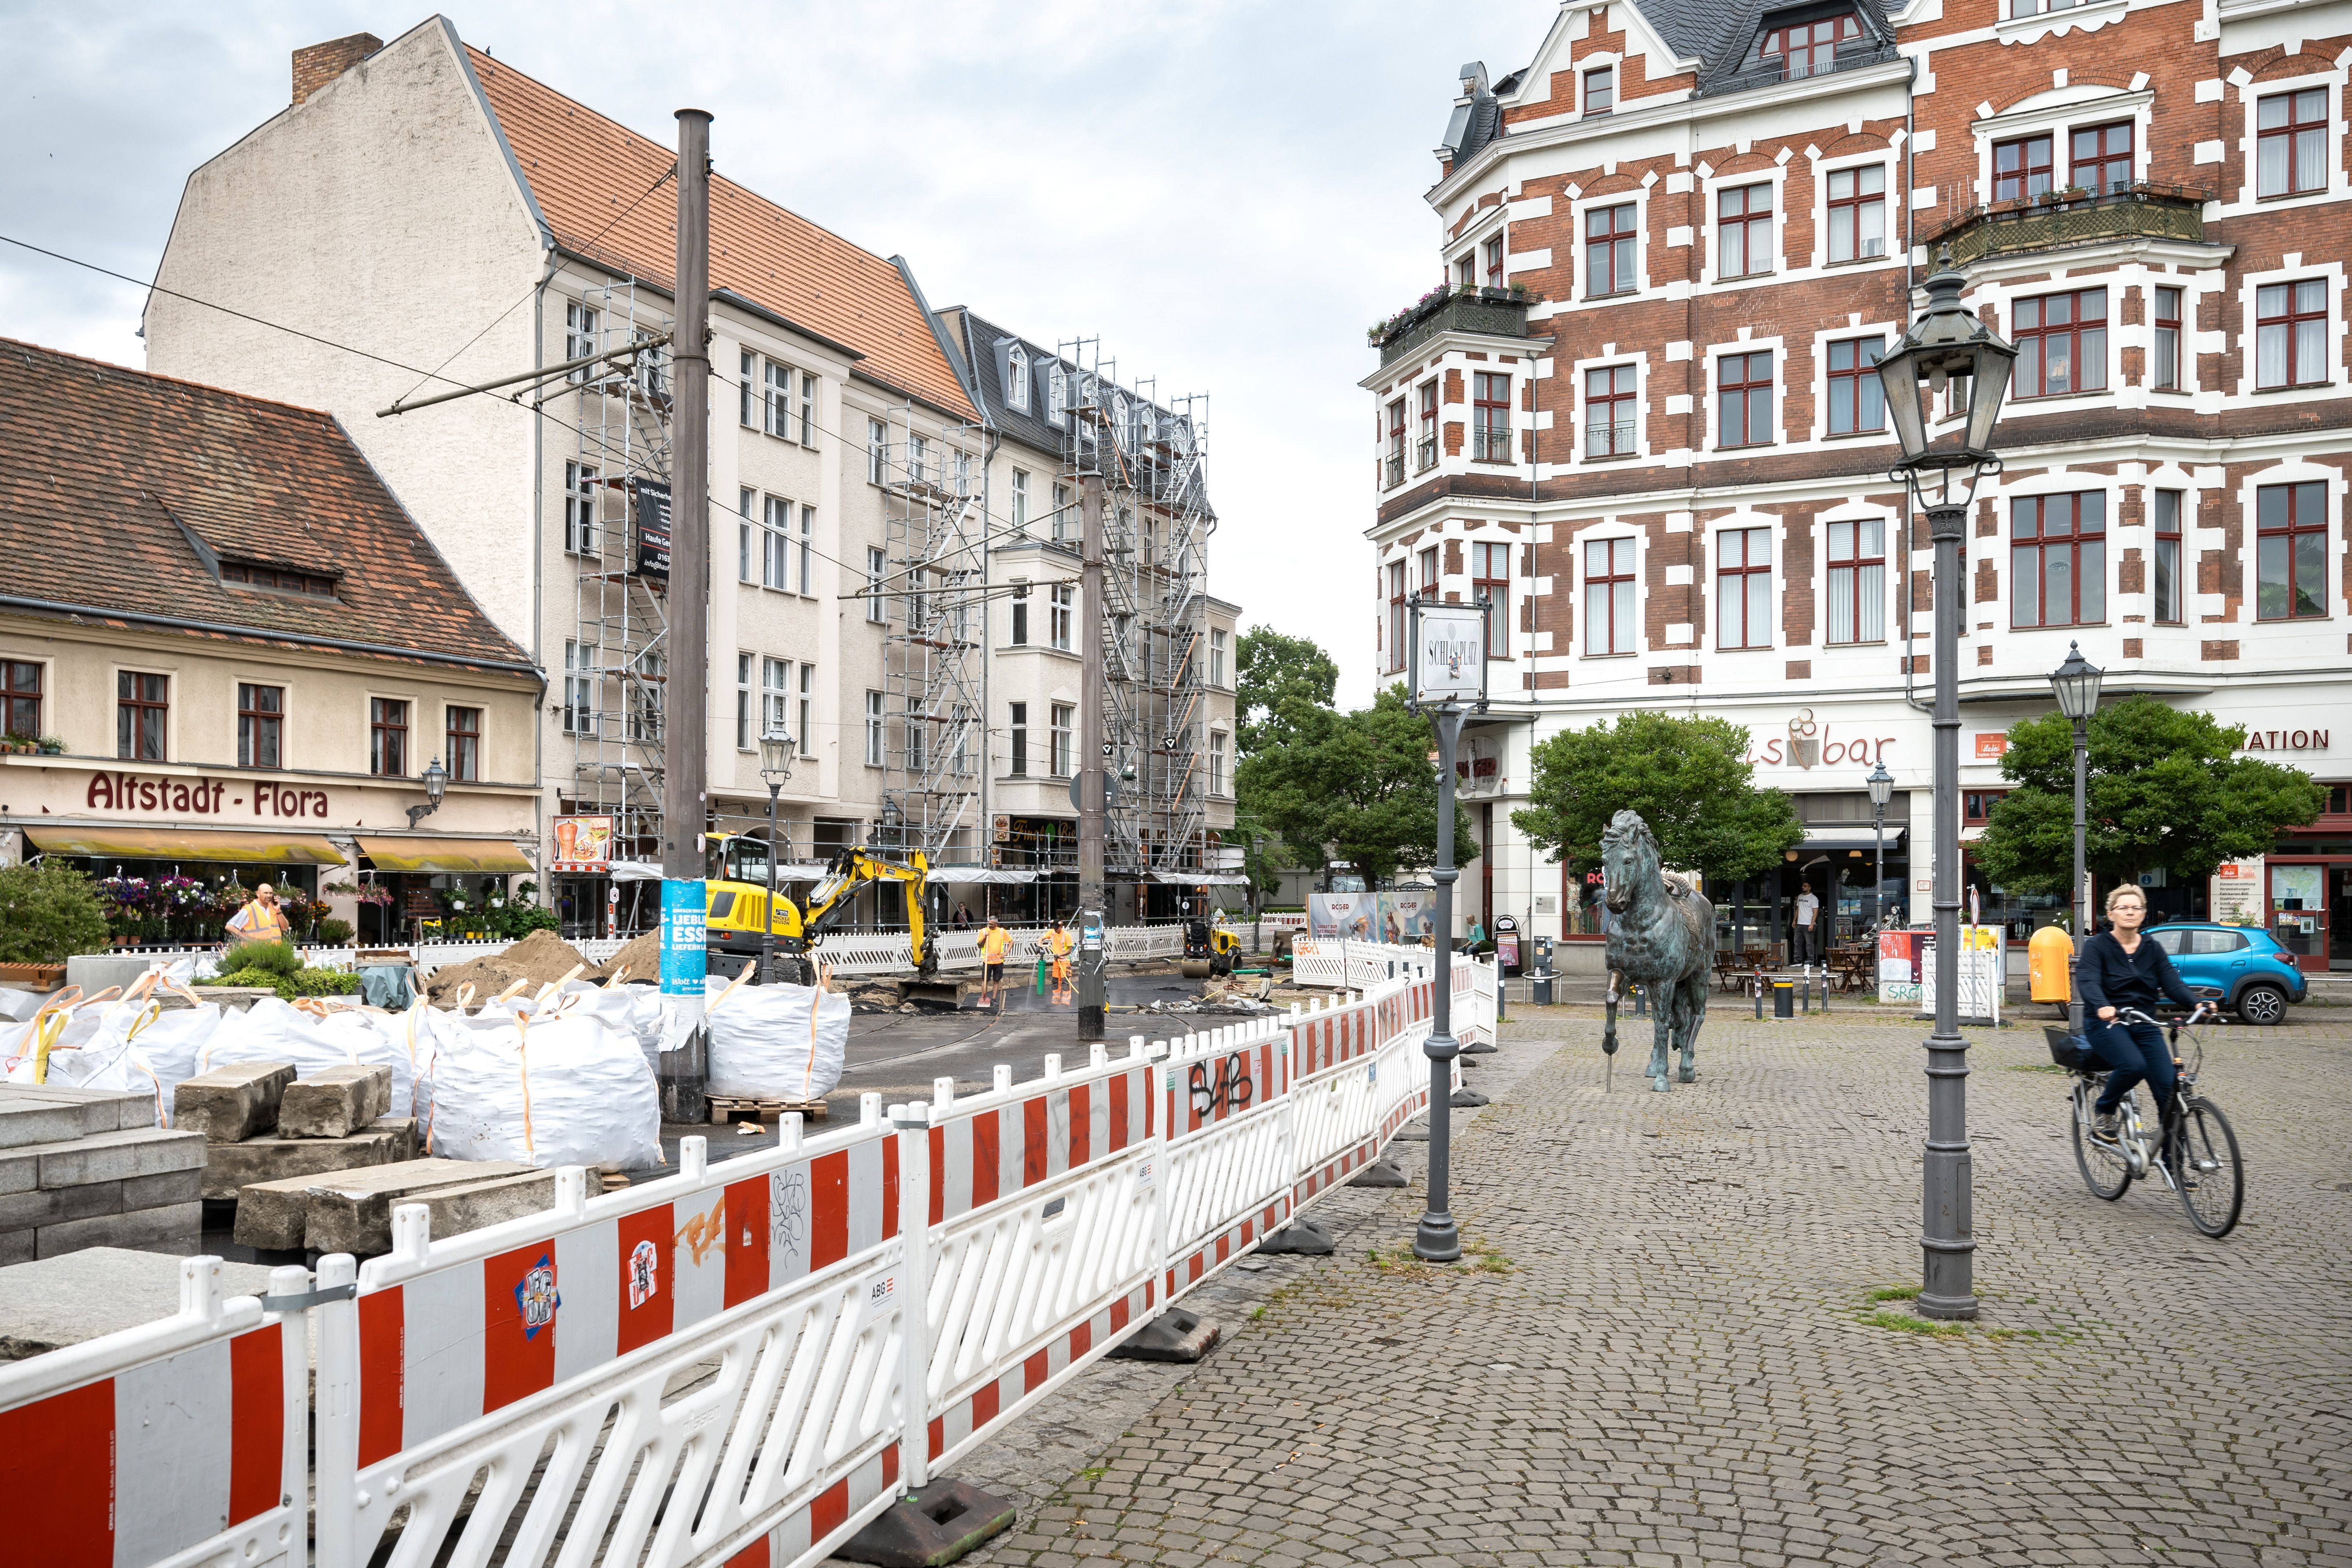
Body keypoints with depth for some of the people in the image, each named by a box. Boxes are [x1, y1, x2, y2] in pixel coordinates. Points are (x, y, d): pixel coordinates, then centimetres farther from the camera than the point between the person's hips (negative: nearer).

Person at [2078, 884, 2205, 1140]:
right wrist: (2102, 1007, -41)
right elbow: (2088, 982, -19)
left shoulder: (2153, 950, 11)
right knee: (2134, 1065, -32)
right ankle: (2103, 1110, -4)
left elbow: (2172, 984, -2)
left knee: (2169, 1089, -10)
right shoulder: (2097, 946, -3)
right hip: (2106, 1022, -4)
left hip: (2144, 1025, 4)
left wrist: (2196, 1004, -23)